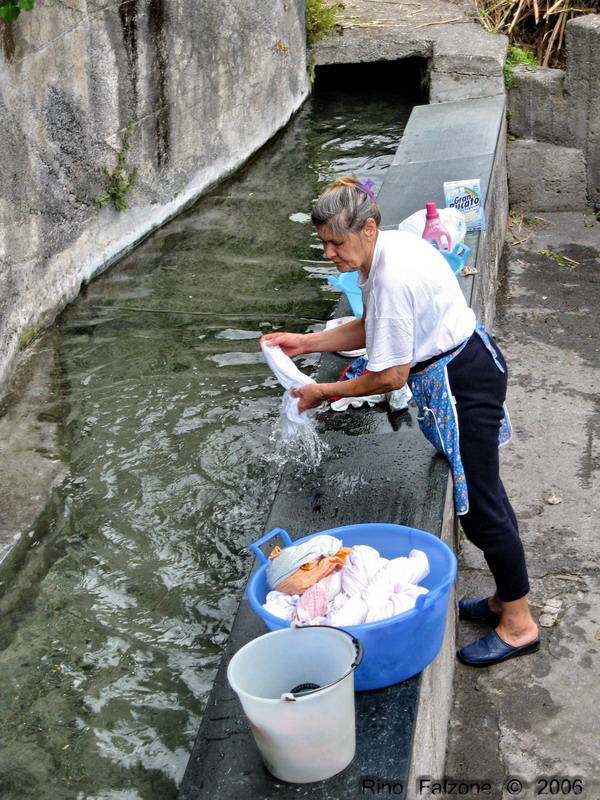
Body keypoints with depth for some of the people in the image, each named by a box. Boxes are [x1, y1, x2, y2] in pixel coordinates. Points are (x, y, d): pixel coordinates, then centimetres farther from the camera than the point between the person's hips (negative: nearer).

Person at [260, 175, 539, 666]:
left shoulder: (393, 277, -28)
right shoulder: (388, 248, 4)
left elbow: (391, 375, -22)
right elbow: (375, 329, 15)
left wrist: (325, 392, -10)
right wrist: (306, 343, 9)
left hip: (462, 382, -10)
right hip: (472, 364, 11)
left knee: (480, 504, 1)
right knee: (482, 492, 20)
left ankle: (519, 624, 18)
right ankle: (506, 598, 37)